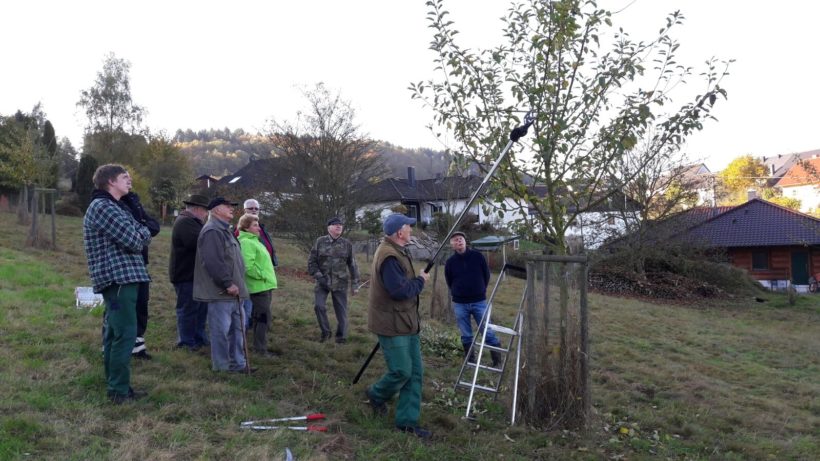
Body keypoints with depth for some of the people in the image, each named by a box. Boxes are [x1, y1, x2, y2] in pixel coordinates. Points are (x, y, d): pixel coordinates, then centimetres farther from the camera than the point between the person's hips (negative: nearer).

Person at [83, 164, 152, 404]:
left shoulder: (114, 206, 21)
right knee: (125, 333, -8)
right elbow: (135, 241, -18)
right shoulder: (103, 207, -13)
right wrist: (143, 231, 1)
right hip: (119, 278, -10)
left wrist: (140, 233, -4)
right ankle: (119, 390, -2)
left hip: (120, 278, 10)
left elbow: (145, 236, 17)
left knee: (114, 333, 15)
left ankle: (114, 385, 24)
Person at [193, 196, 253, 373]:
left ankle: (238, 363, 23)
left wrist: (236, 284, 20)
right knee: (221, 330, -3)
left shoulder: (224, 230, 20)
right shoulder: (212, 231, -15)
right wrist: (227, 283, -22)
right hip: (220, 292, -11)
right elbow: (213, 262, -25)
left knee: (237, 328, 15)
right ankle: (221, 366, 6)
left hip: (232, 292, 11)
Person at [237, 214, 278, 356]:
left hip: (264, 285, 10)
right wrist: (262, 276, -17)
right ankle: (261, 350, -1)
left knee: (259, 317, 17)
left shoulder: (254, 241, 17)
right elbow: (248, 267, -26)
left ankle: (258, 347, 26)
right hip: (259, 286, -10)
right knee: (264, 318, -7)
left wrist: (268, 276, 15)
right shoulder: (246, 242, -16)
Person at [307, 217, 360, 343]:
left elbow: (352, 265, 5)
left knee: (341, 310, 4)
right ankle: (325, 331, 10)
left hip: (340, 283, 1)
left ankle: (341, 335, 22)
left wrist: (355, 284, 4)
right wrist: (318, 276, -10)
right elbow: (311, 261, 2)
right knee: (319, 306, -12)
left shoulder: (347, 244, 1)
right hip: (322, 282, 0)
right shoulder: (320, 242, -2)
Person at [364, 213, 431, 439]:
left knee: (415, 372, 9)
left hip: (406, 322, 10)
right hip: (392, 324, -10)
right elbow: (400, 291, -27)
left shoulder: (398, 252, 12)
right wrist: (420, 280, -12)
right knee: (401, 371, -4)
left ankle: (407, 421, 15)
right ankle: (377, 394, 26)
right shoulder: (389, 256, -22)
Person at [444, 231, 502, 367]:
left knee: (488, 331, -1)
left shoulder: (478, 256, -2)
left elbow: (486, 275, 9)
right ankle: (470, 361, 20)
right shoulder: (450, 262, -1)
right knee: (466, 335, 8)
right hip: (460, 304, 1)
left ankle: (498, 360, 10)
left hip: (479, 302, -1)